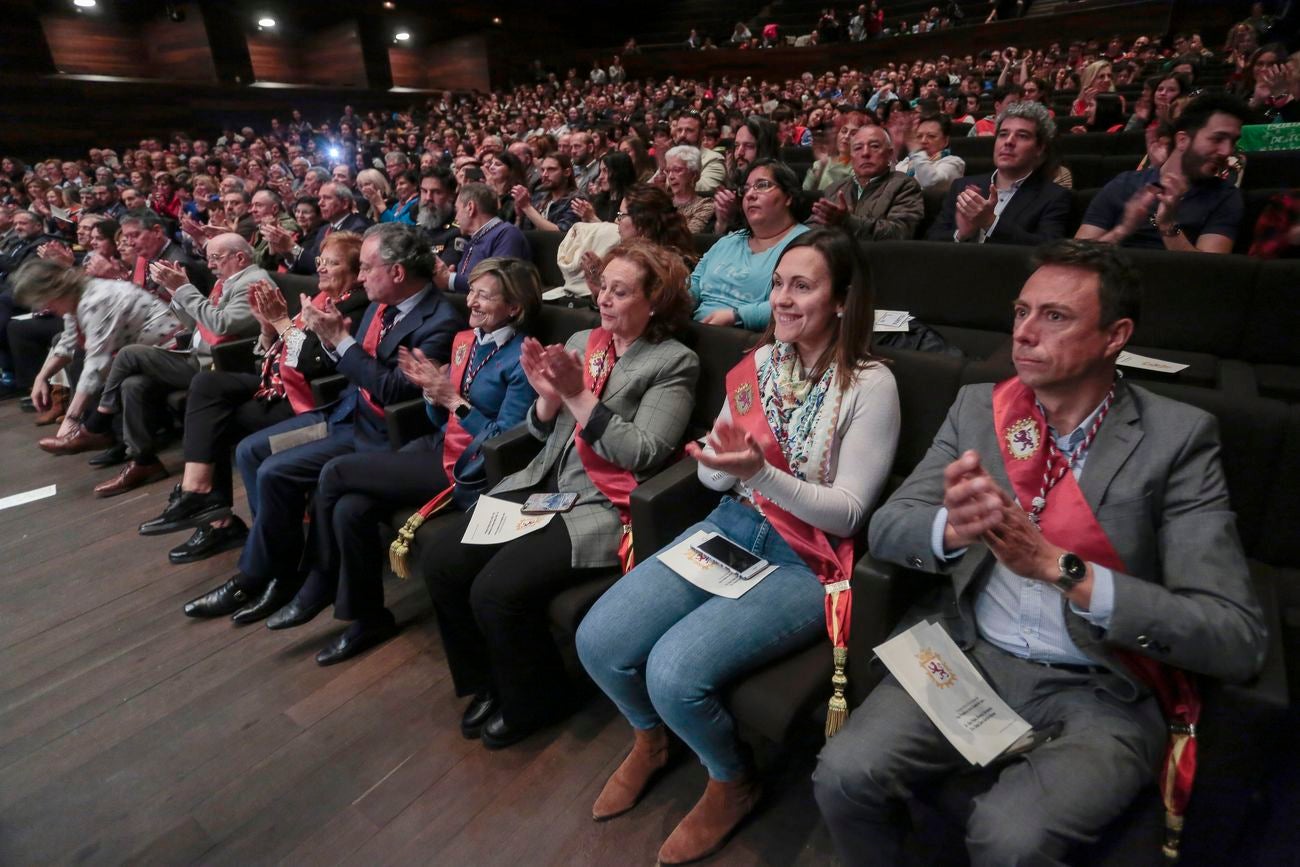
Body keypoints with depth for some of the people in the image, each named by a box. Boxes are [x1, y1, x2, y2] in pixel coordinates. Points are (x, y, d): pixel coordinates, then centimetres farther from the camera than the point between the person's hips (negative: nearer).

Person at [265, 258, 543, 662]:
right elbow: (440, 420, 14)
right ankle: (367, 615, 7)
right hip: (437, 448, 8)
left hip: (468, 471, -7)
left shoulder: (521, 360, -14)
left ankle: (320, 586, 12)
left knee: (334, 474, -11)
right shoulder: (464, 341, 10)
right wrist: (432, 390, -7)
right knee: (349, 508, -15)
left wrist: (453, 400, -18)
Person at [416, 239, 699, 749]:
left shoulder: (674, 362, -5)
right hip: (542, 488, 7)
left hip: (601, 508, -7)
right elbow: (541, 433, 14)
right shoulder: (581, 342, 13)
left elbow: (642, 454, -15)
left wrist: (579, 394, -17)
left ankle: (533, 701, 10)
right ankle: (488, 682, 17)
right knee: (440, 558, -8)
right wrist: (548, 397, -8)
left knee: (497, 590, -22)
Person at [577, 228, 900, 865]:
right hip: (730, 529, 6)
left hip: (805, 561, -5)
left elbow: (847, 513, -12)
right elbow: (715, 479, 9)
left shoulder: (870, 385, -10)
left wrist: (760, 472, -26)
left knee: (675, 670, -24)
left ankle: (731, 781, 12)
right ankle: (650, 739, 26)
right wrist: (720, 460, -15)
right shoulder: (759, 364, 5)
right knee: (598, 641, -9)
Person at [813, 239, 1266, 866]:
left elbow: (1236, 642, -13)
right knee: (843, 776, -17)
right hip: (970, 658, 3)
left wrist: (1059, 566, -27)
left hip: (1098, 695, -2)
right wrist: (954, 527, -26)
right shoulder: (977, 407, 3)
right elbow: (885, 528, -3)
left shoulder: (1176, 437, -7)